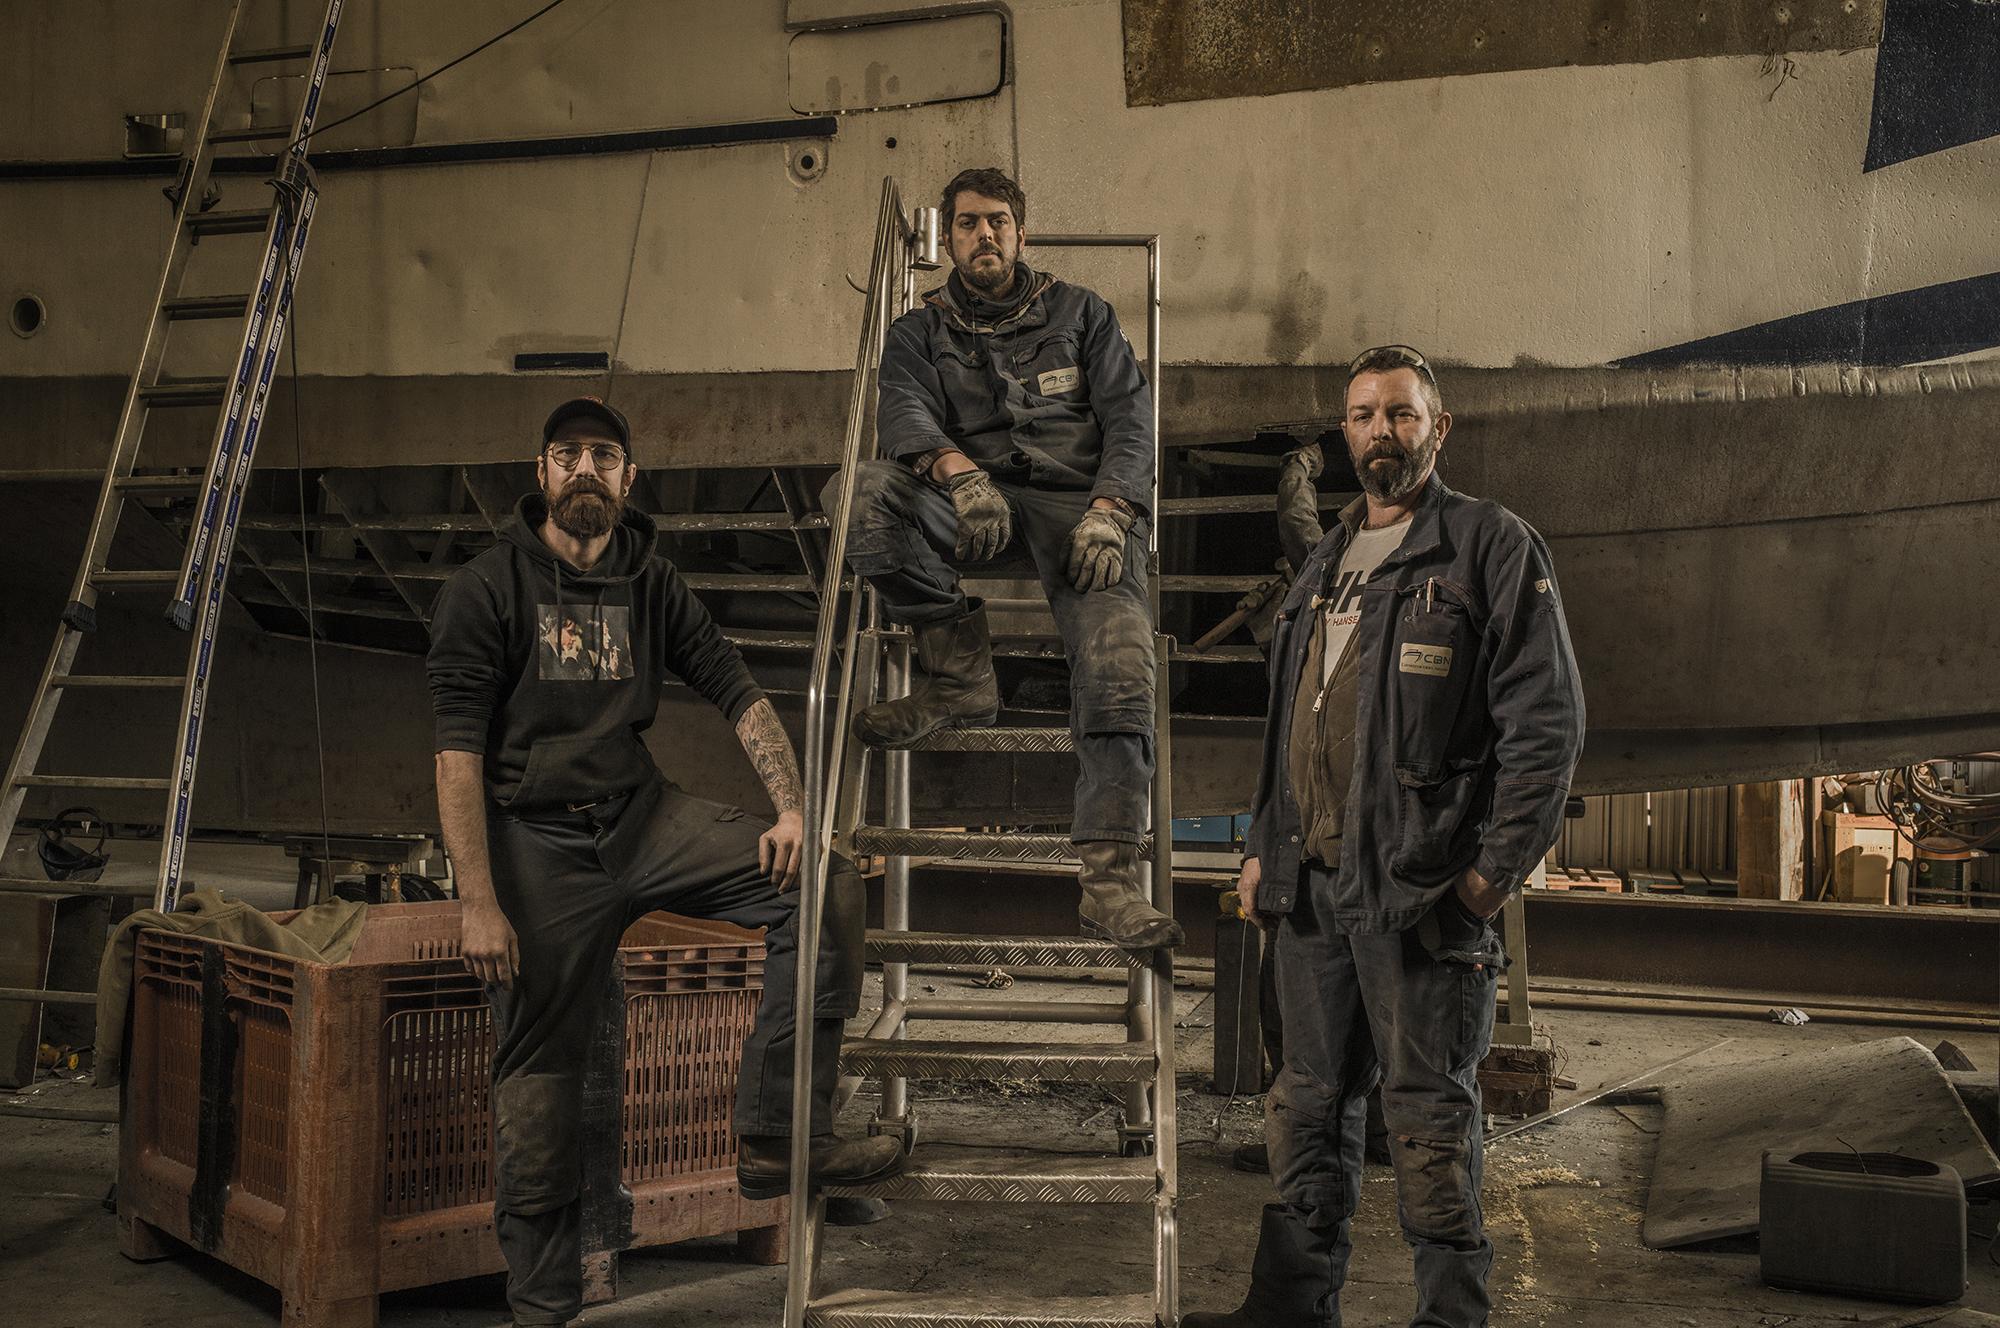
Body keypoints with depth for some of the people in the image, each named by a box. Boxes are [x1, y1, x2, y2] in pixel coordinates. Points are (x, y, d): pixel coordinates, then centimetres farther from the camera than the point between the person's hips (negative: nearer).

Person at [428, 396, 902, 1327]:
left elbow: (735, 691, 6)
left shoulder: (650, 584, 7)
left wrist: (791, 807, -10)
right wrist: (477, 901, -18)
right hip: (536, 841, -4)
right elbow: (458, 748, -11)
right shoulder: (487, 588, -5)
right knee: (537, 1076, 1)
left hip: (642, 816, 4)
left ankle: (776, 1138, -14)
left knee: (824, 884, -15)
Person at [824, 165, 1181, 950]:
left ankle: (1110, 879, -30)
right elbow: (903, 413, -4)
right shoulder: (920, 331, 18)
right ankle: (961, 673, -21)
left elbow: (1130, 419, 7)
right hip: (974, 502, 1)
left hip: (1078, 498, -1)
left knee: (1118, 665, -28)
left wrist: (1105, 514, -14)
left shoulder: (1079, 314, 18)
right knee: (857, 493, -29)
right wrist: (961, 471, -28)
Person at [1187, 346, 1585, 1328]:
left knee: (1429, 1116, 0)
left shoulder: (1492, 546, -2)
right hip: (1311, 884, 7)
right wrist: (1262, 848, 17)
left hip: (1422, 886, -6)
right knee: (1308, 1107, 12)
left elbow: (1547, 721, -8)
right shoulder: (1320, 568, 20)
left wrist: (1495, 868, -13)